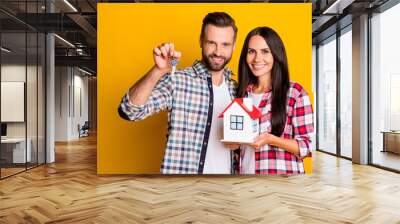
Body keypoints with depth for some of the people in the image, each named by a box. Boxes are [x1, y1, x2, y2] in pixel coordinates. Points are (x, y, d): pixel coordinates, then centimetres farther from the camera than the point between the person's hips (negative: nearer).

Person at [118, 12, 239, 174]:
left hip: (226, 172, 5)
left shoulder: (235, 89, 2)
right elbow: (129, 111, -24)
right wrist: (159, 70, -36)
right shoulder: (176, 80, -14)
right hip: (182, 170, -4)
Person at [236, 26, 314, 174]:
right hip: (245, 170, 4)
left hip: (282, 170, -4)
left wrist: (270, 139, -23)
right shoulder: (243, 92, 2)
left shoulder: (295, 92, -11)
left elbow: (308, 146, -10)